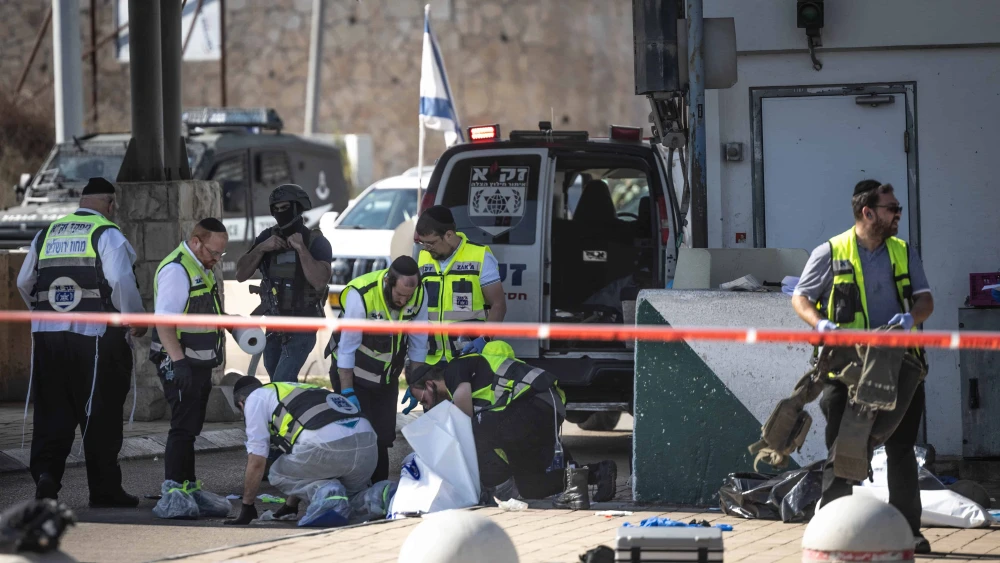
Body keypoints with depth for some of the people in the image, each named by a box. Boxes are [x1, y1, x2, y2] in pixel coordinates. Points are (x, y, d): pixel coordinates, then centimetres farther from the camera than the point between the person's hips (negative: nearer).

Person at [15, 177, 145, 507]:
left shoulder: (47, 234, 14)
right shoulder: (107, 234, -4)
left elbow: (24, 283, 18)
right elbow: (122, 281, -15)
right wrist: (137, 321, -2)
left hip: (47, 333, 5)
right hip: (95, 336, -5)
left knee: (52, 411, 9)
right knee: (101, 415, 3)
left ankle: (46, 470, -11)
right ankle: (104, 490, 7)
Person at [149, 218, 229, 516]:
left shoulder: (203, 268, 16)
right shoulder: (176, 270, -17)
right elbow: (164, 321, -24)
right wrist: (179, 361, -29)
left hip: (200, 364, 10)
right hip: (182, 365, -10)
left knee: (191, 428, 14)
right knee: (183, 429, -11)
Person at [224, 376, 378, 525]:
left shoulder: (254, 399, 19)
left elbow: (257, 461, 16)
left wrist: (247, 509, 25)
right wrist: (290, 505, 54)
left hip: (328, 446, -7)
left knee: (278, 475, 20)